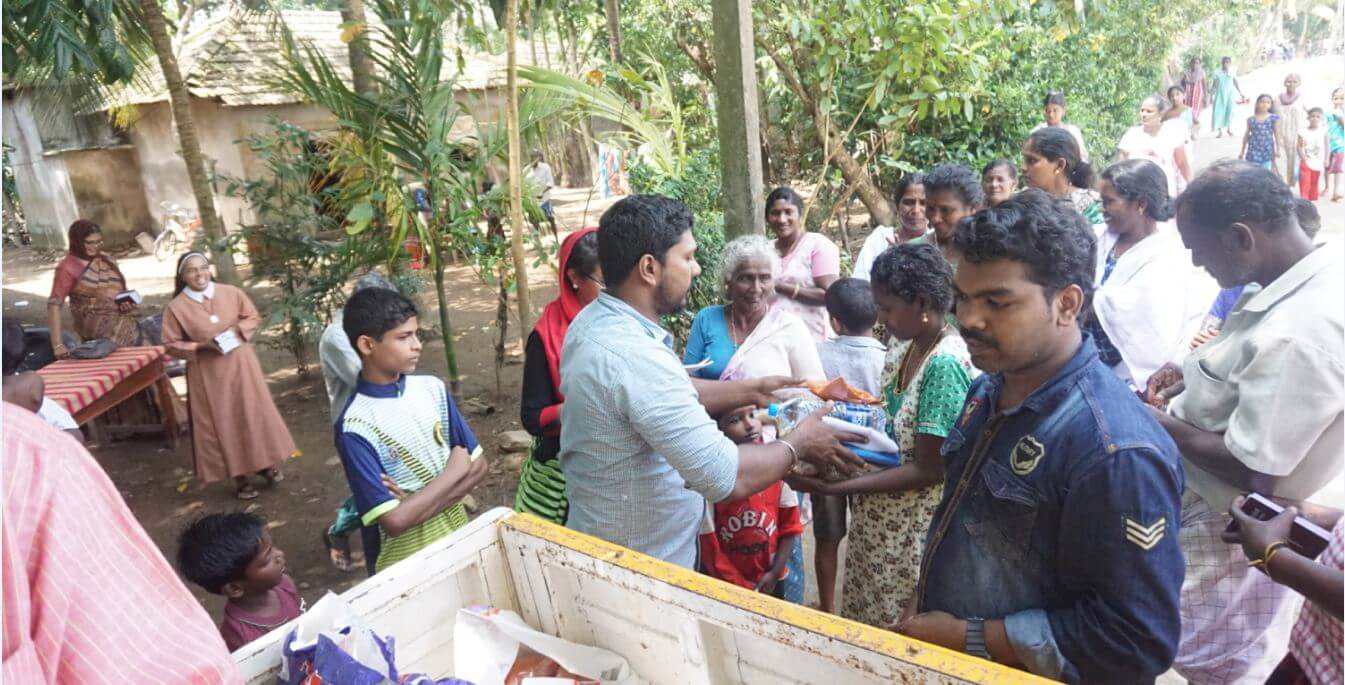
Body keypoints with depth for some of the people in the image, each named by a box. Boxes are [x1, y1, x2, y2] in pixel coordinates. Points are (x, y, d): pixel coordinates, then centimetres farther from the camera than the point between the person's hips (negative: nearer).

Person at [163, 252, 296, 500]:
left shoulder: (231, 293, -4)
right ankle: (239, 476, 16)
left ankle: (265, 464, 25)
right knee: (223, 423, 5)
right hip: (208, 374, -1)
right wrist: (201, 345, -18)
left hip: (240, 364, 2)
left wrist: (238, 330, -12)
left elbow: (254, 317, 7)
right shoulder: (176, 307, -8)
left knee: (254, 413, 8)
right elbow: (172, 345, -3)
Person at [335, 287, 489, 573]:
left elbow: (477, 465, -2)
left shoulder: (433, 388, -5)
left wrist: (419, 501, -16)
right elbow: (395, 520, -24)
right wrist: (454, 470, -15)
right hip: (404, 566, -5)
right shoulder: (355, 427, -20)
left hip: (458, 540, 5)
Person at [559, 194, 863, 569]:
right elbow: (727, 477, -32)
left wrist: (750, 391, 4)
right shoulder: (636, 357, -33)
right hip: (642, 571, -8)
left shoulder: (594, 320, -3)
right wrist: (797, 444, -15)